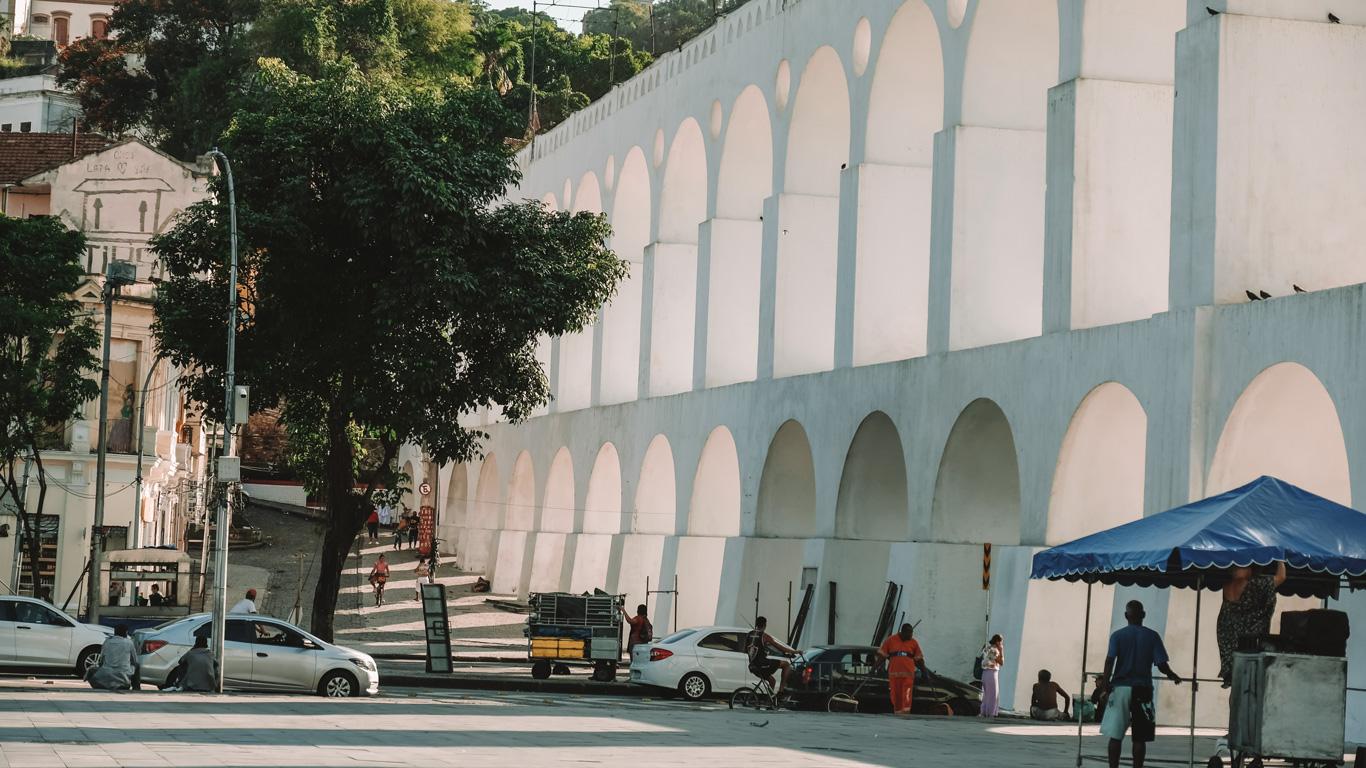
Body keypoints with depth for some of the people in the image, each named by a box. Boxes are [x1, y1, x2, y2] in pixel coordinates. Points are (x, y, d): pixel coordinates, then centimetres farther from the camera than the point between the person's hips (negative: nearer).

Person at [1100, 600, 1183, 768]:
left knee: (1115, 735, 3)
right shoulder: (1152, 636, 2)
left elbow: (1110, 659, -13)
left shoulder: (1118, 635, 1)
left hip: (1120, 687, 0)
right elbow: (1161, 664, -3)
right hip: (1142, 689, 0)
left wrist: (1106, 679, -14)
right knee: (1140, 738, 4)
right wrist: (1172, 676, 15)